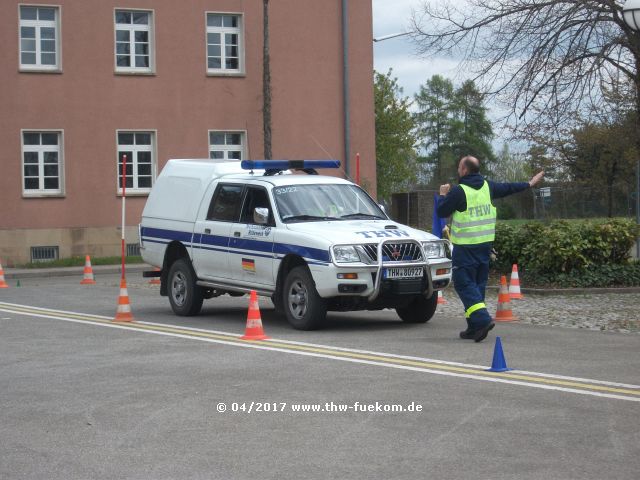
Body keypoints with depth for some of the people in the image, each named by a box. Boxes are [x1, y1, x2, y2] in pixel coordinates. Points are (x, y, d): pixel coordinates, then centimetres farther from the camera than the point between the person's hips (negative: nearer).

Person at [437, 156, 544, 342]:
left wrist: (443, 195, 11)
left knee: (464, 284, -5)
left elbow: (441, 212, -8)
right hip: (485, 244, 7)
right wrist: (529, 184, 40)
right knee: (478, 284, 13)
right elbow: (507, 188, 23)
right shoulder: (487, 187, 7)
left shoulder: (459, 191, -14)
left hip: (466, 248, -7)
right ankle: (474, 328, 15)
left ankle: (483, 319, -22)